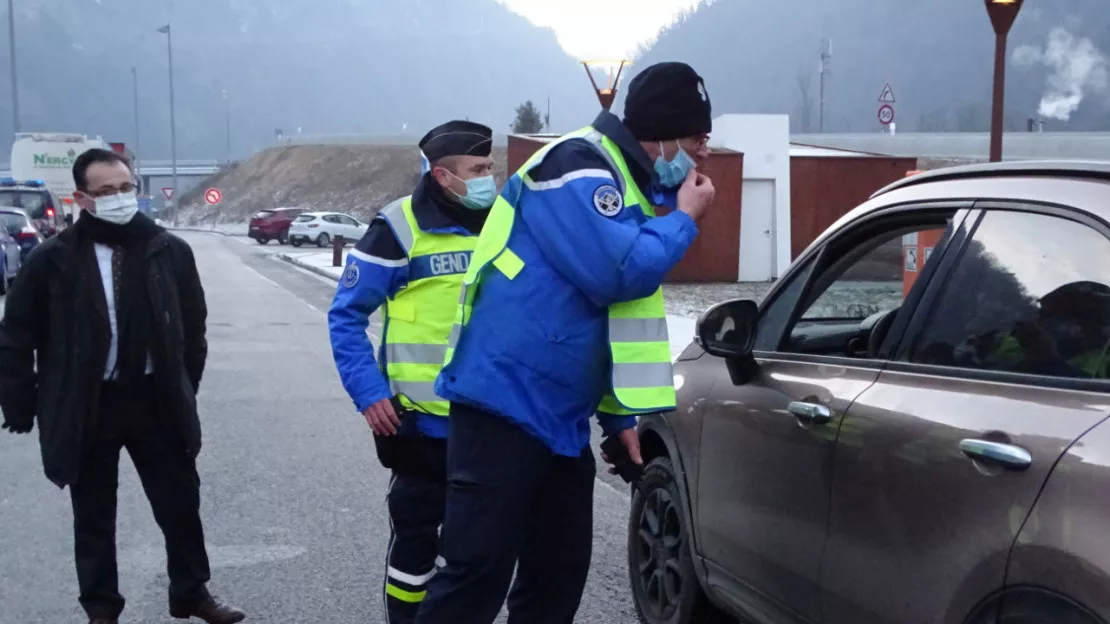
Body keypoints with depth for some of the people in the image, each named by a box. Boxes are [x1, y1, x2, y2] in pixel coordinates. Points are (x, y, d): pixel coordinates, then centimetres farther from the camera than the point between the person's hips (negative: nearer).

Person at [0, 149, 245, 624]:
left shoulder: (169, 251, -3)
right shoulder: (54, 260, -8)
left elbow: (193, 325, 8)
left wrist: (185, 387, 9)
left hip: (156, 401, 2)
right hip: (86, 407, -2)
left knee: (181, 502, 11)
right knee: (94, 515, 12)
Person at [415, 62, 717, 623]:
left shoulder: (623, 182, 18)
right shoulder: (579, 167, -12)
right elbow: (617, 274, -24)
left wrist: (618, 415, 19)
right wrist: (684, 218, -7)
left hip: (561, 420, 10)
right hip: (506, 405, -10)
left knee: (559, 572, 13)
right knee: (477, 576, -8)